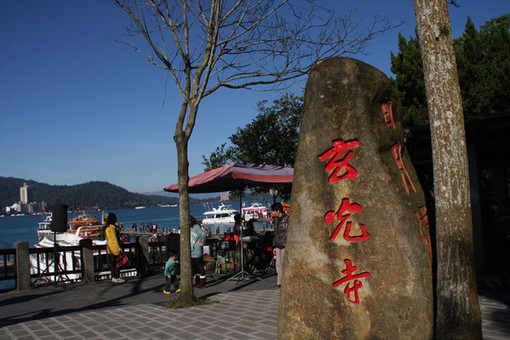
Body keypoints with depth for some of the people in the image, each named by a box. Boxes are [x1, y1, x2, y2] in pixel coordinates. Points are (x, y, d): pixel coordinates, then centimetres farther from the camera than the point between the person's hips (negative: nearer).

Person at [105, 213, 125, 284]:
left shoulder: (107, 228, 13)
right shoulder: (112, 227, -14)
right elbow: (114, 238, -18)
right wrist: (118, 247, -18)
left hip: (109, 247, 9)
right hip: (115, 246, -9)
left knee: (112, 263, 11)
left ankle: (113, 277, 15)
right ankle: (117, 278, -5)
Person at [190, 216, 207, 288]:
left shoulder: (197, 227, -14)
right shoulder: (191, 228, 13)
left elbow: (204, 235, -25)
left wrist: (201, 243, -17)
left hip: (197, 252, -9)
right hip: (192, 252, 9)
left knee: (200, 267, -1)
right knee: (194, 267, 16)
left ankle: (202, 282, 7)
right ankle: (198, 281, 27)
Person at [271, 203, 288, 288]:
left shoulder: (286, 219, -10)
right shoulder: (276, 220, 13)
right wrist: (274, 246, 17)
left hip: (285, 245, -7)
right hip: (278, 246, 7)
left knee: (284, 264, -3)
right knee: (278, 265, 8)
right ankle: (279, 282, 15)